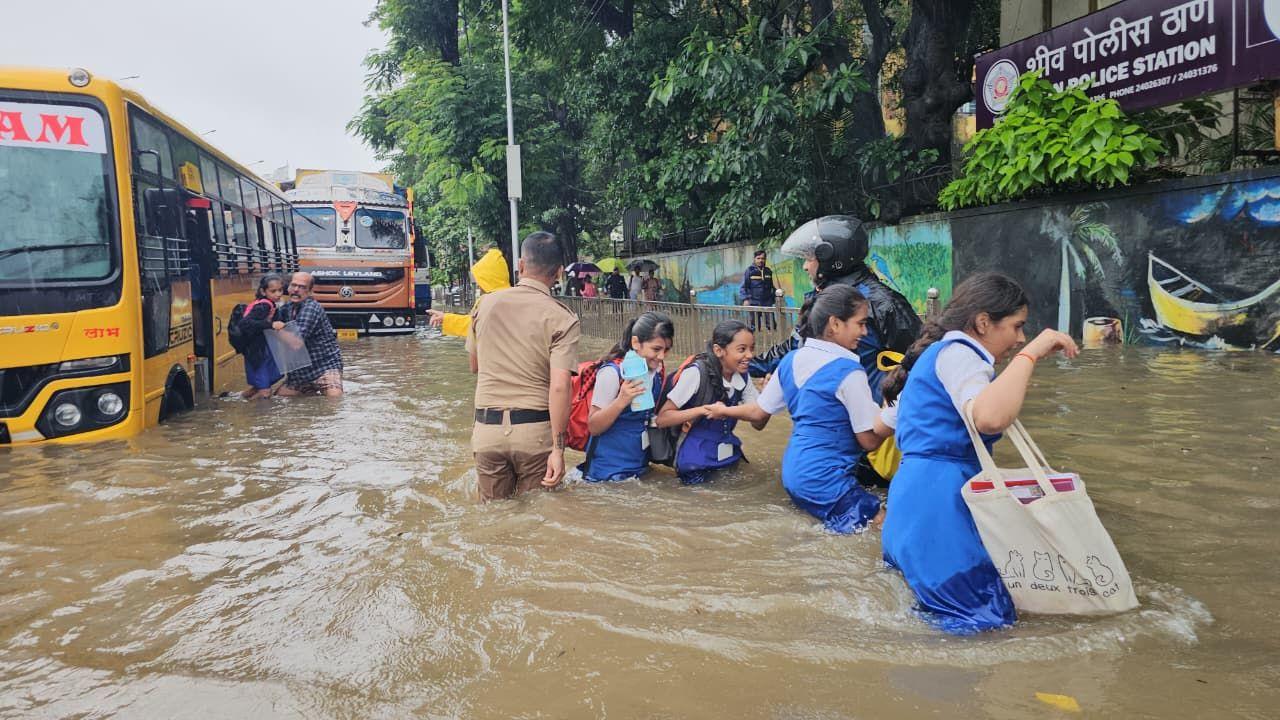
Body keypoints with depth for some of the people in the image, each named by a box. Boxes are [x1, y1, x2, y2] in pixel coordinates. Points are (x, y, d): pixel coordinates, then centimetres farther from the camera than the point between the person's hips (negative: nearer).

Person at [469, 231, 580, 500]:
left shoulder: (485, 304, 4)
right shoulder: (562, 318, -8)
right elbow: (560, 387, -17)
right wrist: (558, 448, -15)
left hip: (487, 427, 3)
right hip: (535, 431, -3)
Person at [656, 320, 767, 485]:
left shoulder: (742, 376, -3)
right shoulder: (697, 373, -20)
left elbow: (758, 422, -2)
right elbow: (662, 419, -19)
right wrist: (704, 409, -30)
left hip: (729, 457, 6)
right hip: (696, 463, -5)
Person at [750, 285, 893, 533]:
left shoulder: (790, 361, 5)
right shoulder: (849, 372, -16)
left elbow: (759, 412, 14)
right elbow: (870, 440, -11)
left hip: (793, 472, 8)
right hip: (824, 480, -8)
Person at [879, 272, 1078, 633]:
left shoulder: (942, 353, 23)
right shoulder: (956, 352, -9)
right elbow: (989, 418, -31)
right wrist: (1030, 353, -21)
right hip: (939, 499, -11)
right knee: (988, 617, -12)